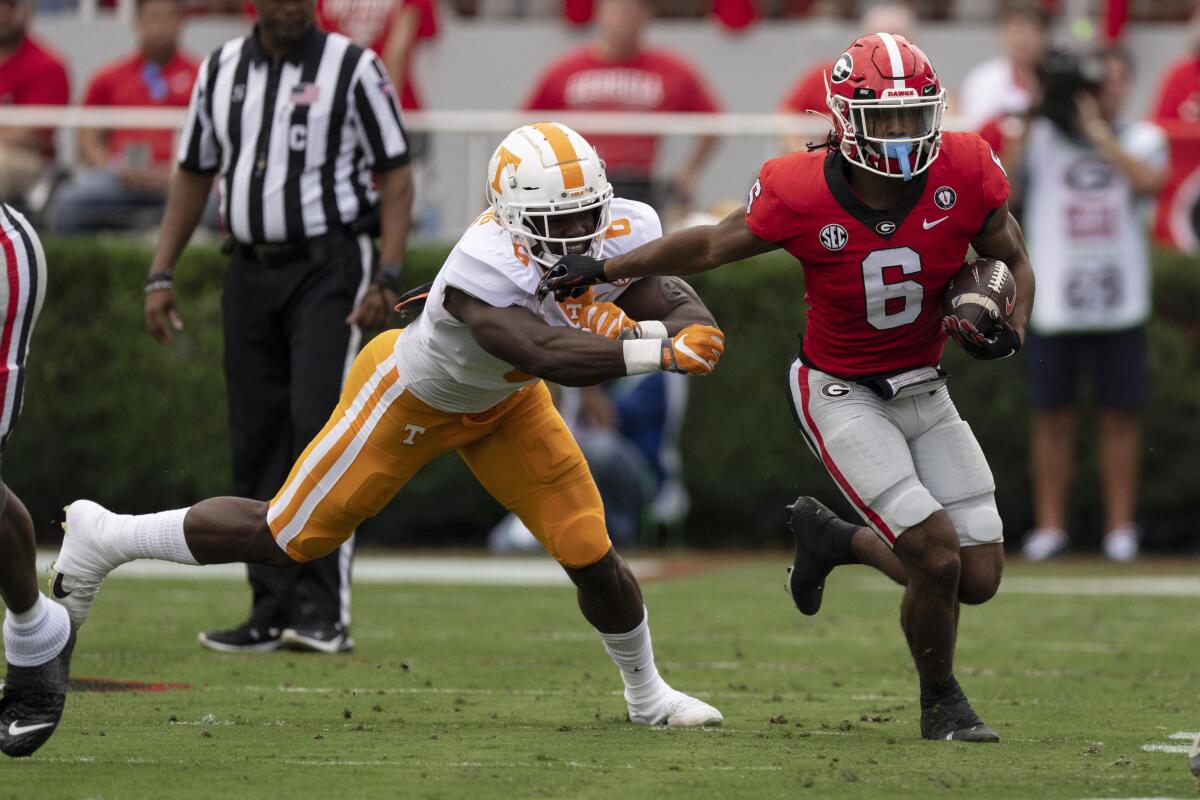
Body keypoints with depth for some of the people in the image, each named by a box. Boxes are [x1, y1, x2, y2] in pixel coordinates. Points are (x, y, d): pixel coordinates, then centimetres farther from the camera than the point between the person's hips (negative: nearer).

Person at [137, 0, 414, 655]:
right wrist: (161, 275, 11)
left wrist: (386, 279, -13)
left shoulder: (352, 67, -3)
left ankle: (323, 613, -17)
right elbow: (193, 175, 18)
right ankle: (273, 613, 9)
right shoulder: (221, 71, 11)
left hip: (328, 267, -5)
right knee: (257, 445, 4)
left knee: (319, 426, -15)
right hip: (249, 271, 5)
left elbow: (395, 177, -4)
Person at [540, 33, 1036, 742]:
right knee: (937, 558, -18)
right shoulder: (803, 195, -22)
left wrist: (1011, 329, -19)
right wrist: (603, 270, 0)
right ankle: (942, 701, 12)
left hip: (922, 389, 5)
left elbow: (1014, 264, 2)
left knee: (979, 579, 2)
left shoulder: (965, 174, -16)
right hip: (842, 396, -5)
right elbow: (712, 246, -3)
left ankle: (832, 538, 29)